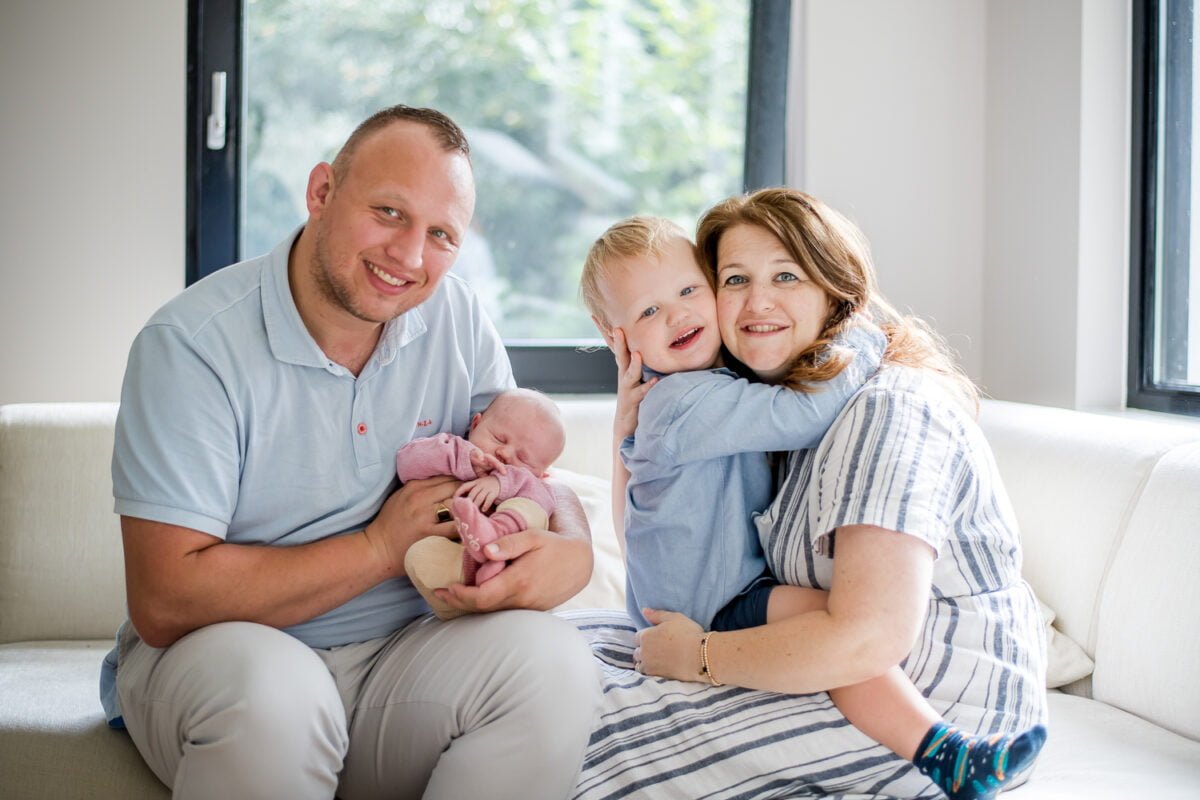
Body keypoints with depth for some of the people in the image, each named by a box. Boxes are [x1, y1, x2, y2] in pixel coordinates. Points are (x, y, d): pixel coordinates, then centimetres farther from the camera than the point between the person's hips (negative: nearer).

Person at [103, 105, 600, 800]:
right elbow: (165, 601, -20)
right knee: (269, 685, -37)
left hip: (400, 656, 4)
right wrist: (382, 547, -18)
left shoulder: (459, 321, 0)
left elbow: (543, 484, 5)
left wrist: (570, 553, -20)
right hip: (213, 655, -3)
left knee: (555, 658, -24)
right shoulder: (193, 343, -15)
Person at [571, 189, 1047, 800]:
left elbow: (867, 639, -31)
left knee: (606, 724, -14)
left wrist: (697, 656, -18)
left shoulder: (886, 409, -20)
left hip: (953, 714, -9)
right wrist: (634, 414, 4)